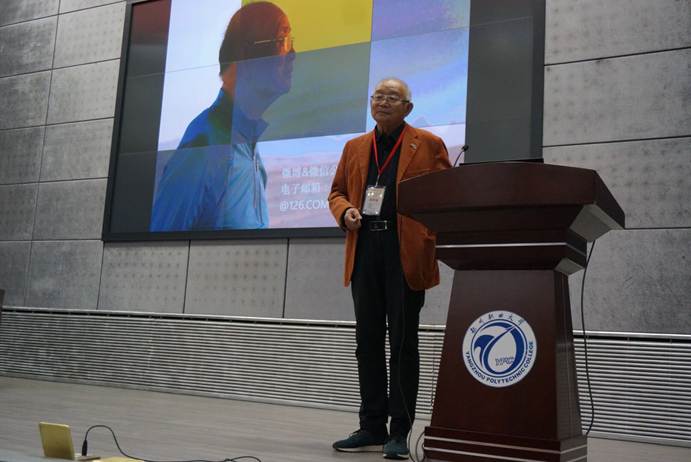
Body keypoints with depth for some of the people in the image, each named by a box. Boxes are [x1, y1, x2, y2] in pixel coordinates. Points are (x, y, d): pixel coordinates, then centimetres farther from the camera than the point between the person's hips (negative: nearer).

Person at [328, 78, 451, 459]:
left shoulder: (428, 144, 5)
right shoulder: (355, 147, 18)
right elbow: (337, 192, 21)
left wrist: (438, 240, -13)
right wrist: (345, 211, -2)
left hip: (406, 253, -4)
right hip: (364, 252, 4)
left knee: (403, 343, 0)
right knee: (368, 341, 7)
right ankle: (372, 428, 16)